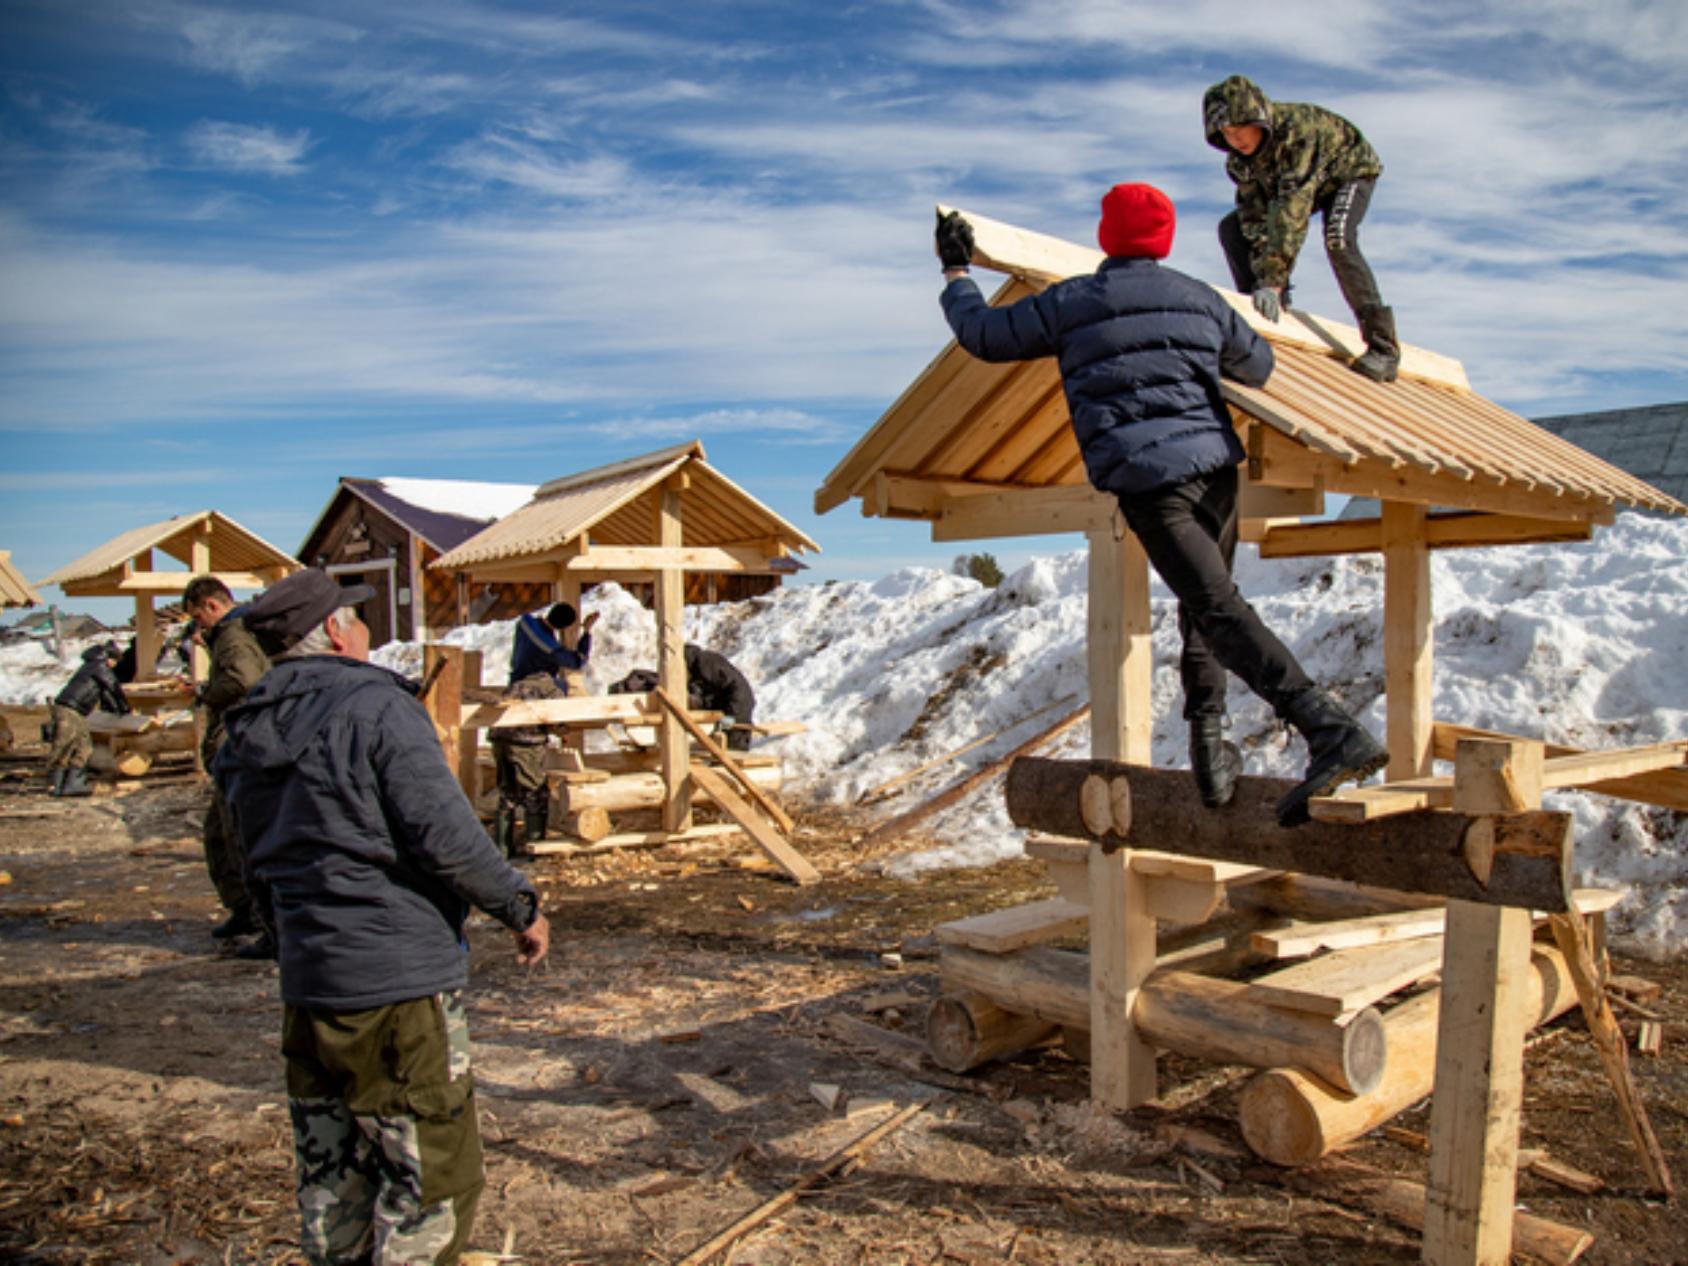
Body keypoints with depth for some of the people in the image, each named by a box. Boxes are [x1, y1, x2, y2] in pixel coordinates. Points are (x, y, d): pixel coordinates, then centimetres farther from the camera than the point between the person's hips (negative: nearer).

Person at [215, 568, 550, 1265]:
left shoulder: (248, 737, 11)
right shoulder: (375, 706, -14)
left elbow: (259, 876, 17)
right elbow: (446, 836, -19)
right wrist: (519, 906, -6)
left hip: (305, 986, 9)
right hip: (398, 983, -8)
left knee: (330, 1175, 21)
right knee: (429, 1177, 4)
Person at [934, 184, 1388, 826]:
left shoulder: (1068, 303, 6)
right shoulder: (1200, 298, 17)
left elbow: (983, 334, 17)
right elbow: (1258, 367, 30)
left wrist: (956, 272, 35)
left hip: (1146, 479, -5)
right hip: (1215, 464, 5)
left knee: (1219, 607, -14)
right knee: (1201, 607, 20)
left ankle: (1333, 732, -25)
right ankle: (1207, 741, 19)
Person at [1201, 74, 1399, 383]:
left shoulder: (1296, 131, -42)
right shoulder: (1237, 156, -20)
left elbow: (1293, 209, -47)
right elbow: (1256, 213, -21)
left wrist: (1274, 281, -52)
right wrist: (1263, 281, -31)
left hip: (1349, 170, -7)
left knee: (1337, 240, -34)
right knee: (1232, 228, -6)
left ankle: (1382, 346, -28)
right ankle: (1261, 311, 3)